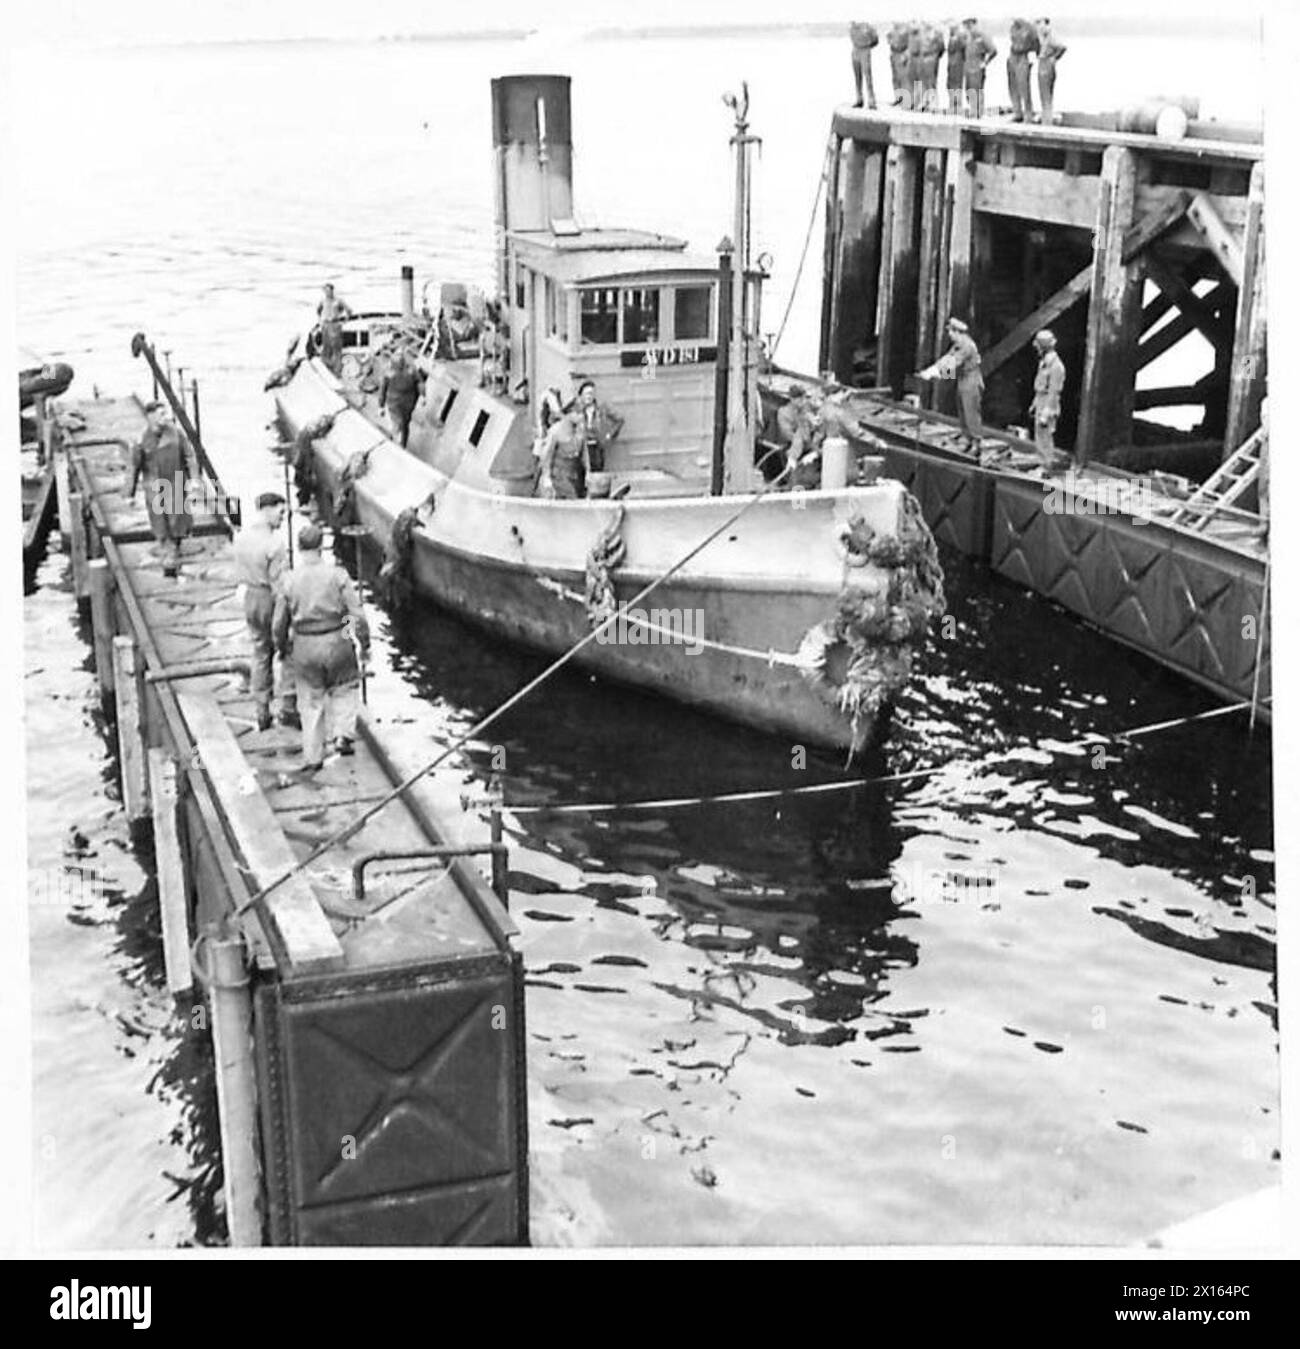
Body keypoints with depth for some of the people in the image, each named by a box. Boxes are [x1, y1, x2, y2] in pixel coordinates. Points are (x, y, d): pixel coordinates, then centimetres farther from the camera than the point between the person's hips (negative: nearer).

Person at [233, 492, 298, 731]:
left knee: (260, 654, 15)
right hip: (271, 598, -7)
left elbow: (240, 572, 8)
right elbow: (279, 583, -20)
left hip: (250, 597, 7)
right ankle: (288, 708, 6)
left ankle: (262, 713, 20)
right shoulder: (273, 542, -21)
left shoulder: (242, 535, 1)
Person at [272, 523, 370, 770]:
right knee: (345, 688, 24)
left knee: (311, 703, 13)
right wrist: (365, 644, 1)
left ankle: (312, 757, 19)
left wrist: (281, 648, 20)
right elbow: (357, 613, -10)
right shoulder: (337, 574, -9)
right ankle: (343, 734, 8)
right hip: (336, 641, -1)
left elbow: (280, 624, 2)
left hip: (304, 647, 1)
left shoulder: (289, 581, -5)